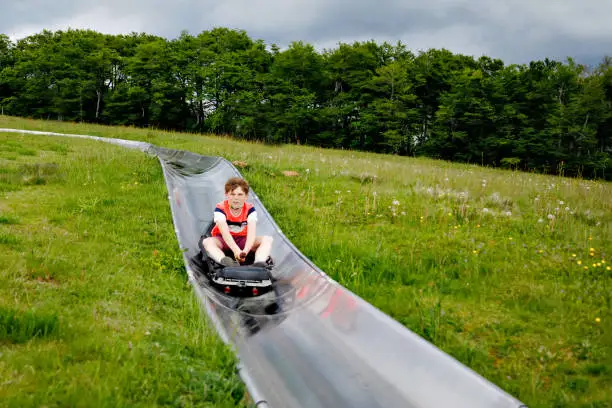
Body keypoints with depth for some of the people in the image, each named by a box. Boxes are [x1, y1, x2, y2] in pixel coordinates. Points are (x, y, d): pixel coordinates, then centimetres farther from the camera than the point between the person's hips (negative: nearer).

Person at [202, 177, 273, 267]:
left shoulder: (250, 209, -15)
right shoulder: (220, 209, -21)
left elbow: (252, 232, -30)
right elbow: (225, 232, -35)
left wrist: (245, 251, -50)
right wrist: (236, 251, -52)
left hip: (243, 240, 2)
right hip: (223, 240, -2)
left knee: (268, 239, -22)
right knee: (207, 242, -33)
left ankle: (259, 263, -52)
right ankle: (225, 262, -63)